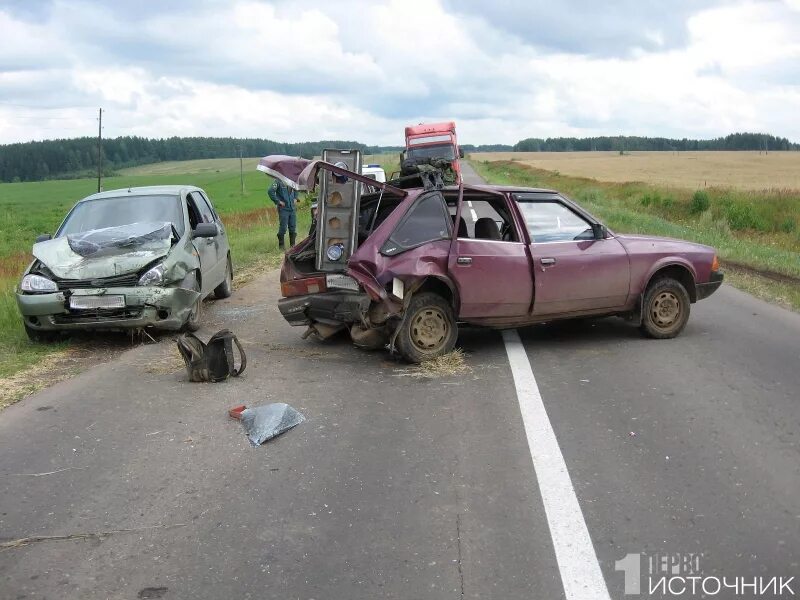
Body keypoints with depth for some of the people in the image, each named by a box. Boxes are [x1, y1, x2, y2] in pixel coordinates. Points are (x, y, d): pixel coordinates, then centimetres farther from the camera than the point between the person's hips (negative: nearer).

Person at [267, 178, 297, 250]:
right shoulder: (278, 181, -10)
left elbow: (296, 189, 29)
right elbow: (270, 191, -19)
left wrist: (295, 198, 14)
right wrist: (278, 201, -17)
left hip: (292, 208, 6)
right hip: (283, 208, -6)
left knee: (293, 227, 8)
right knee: (283, 227, -4)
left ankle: (292, 244, 19)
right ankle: (281, 245, 8)